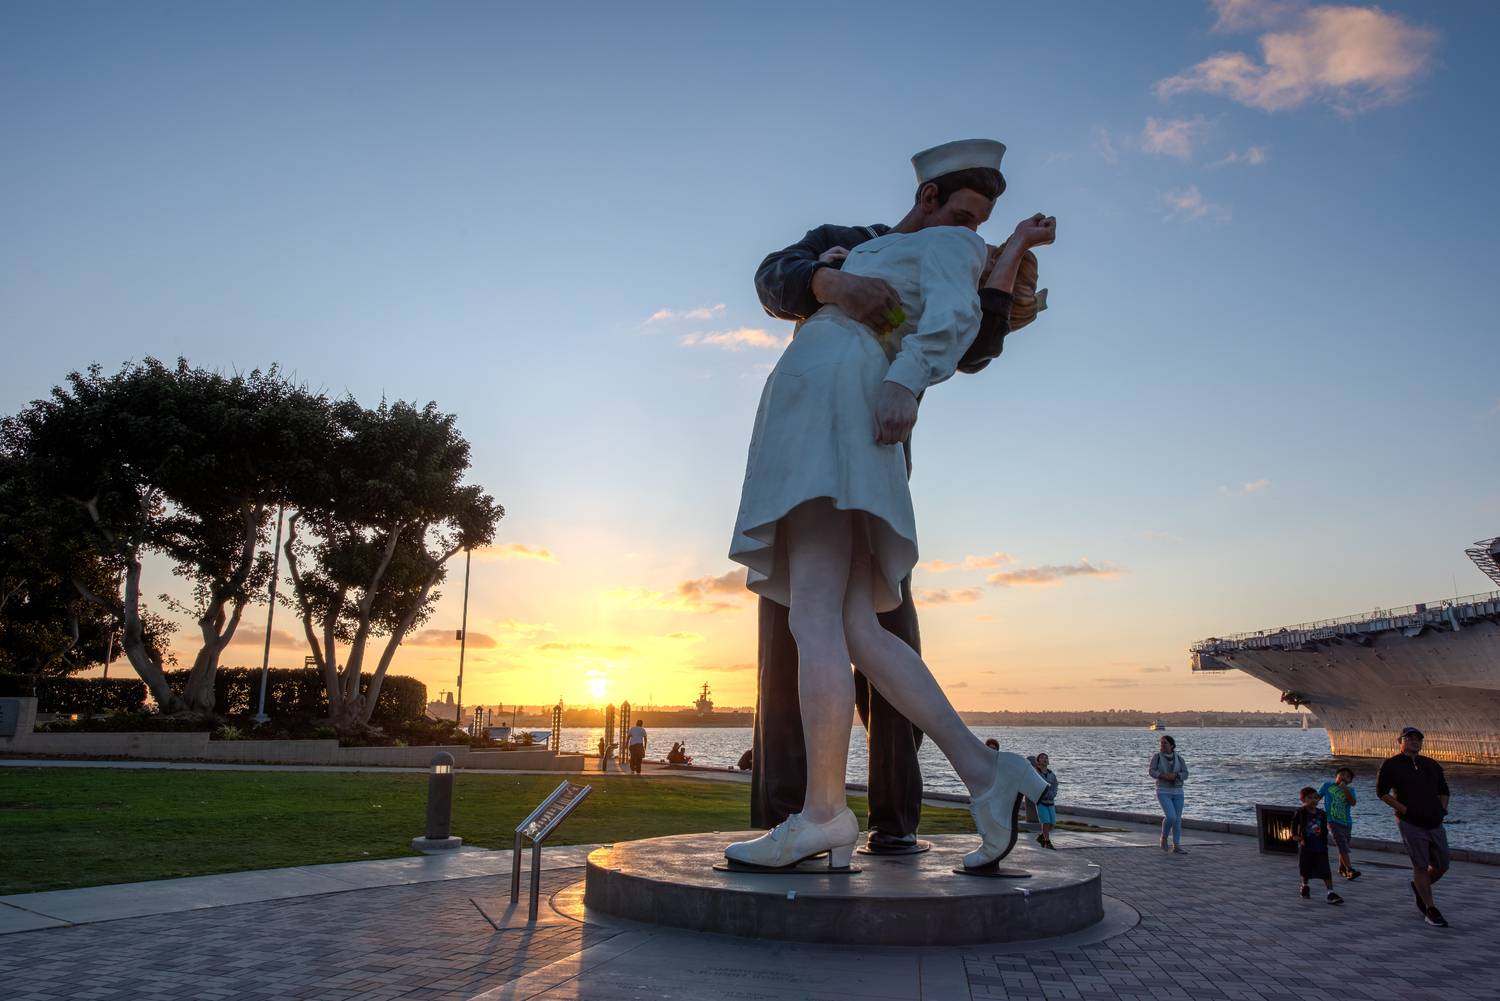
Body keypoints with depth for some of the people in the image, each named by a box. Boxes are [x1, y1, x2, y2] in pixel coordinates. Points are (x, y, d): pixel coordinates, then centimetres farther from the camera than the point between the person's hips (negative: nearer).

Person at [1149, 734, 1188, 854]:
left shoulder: (1179, 758, 1)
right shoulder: (1156, 756, -6)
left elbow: (1185, 775, -5)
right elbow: (1151, 772, -14)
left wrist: (1174, 775, -24)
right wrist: (1165, 776, -27)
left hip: (1177, 792, 3)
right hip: (1163, 792, -3)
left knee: (1177, 819, 3)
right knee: (1171, 817, -17)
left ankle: (1176, 846, 12)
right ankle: (1164, 837, 9)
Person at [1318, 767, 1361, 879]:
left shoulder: (1350, 790, 8)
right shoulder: (1327, 785, 3)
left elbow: (1353, 802, -10)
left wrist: (1345, 789, -16)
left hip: (1346, 822, 4)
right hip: (1333, 821, -4)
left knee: (1343, 847, 14)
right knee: (1342, 846, -14)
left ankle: (1342, 869, 32)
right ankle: (1350, 870, -20)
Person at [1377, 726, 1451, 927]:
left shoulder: (1432, 765, 16)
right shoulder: (1391, 765, -1)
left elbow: (1443, 790, 24)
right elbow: (1381, 792, -4)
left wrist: (1443, 808, 6)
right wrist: (1404, 809, -11)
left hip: (1435, 823, 5)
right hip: (1410, 824, -5)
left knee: (1442, 866, 8)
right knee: (1420, 866, -6)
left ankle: (1419, 888, 36)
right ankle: (1431, 910, 2)